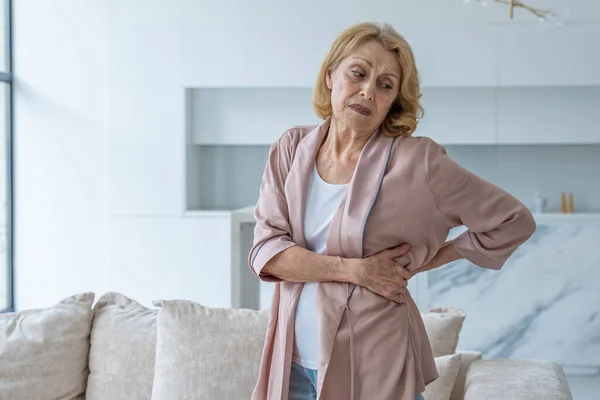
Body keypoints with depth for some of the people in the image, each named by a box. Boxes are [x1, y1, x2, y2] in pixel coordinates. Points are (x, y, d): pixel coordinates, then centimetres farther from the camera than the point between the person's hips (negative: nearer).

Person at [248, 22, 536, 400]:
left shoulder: (416, 160, -11)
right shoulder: (291, 148, 0)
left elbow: (513, 222, -6)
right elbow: (264, 250, -6)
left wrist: (422, 262, -4)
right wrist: (354, 270, -18)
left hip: (372, 368, -3)